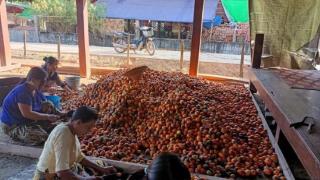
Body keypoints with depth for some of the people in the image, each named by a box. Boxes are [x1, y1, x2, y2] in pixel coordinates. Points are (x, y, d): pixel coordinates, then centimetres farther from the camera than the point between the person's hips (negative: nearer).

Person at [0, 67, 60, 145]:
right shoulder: (23, 92, -25)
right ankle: (14, 134, -4)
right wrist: (47, 116, -27)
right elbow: (27, 113, -31)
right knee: (41, 136, -29)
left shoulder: (35, 90, 4)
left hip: (27, 121, 9)